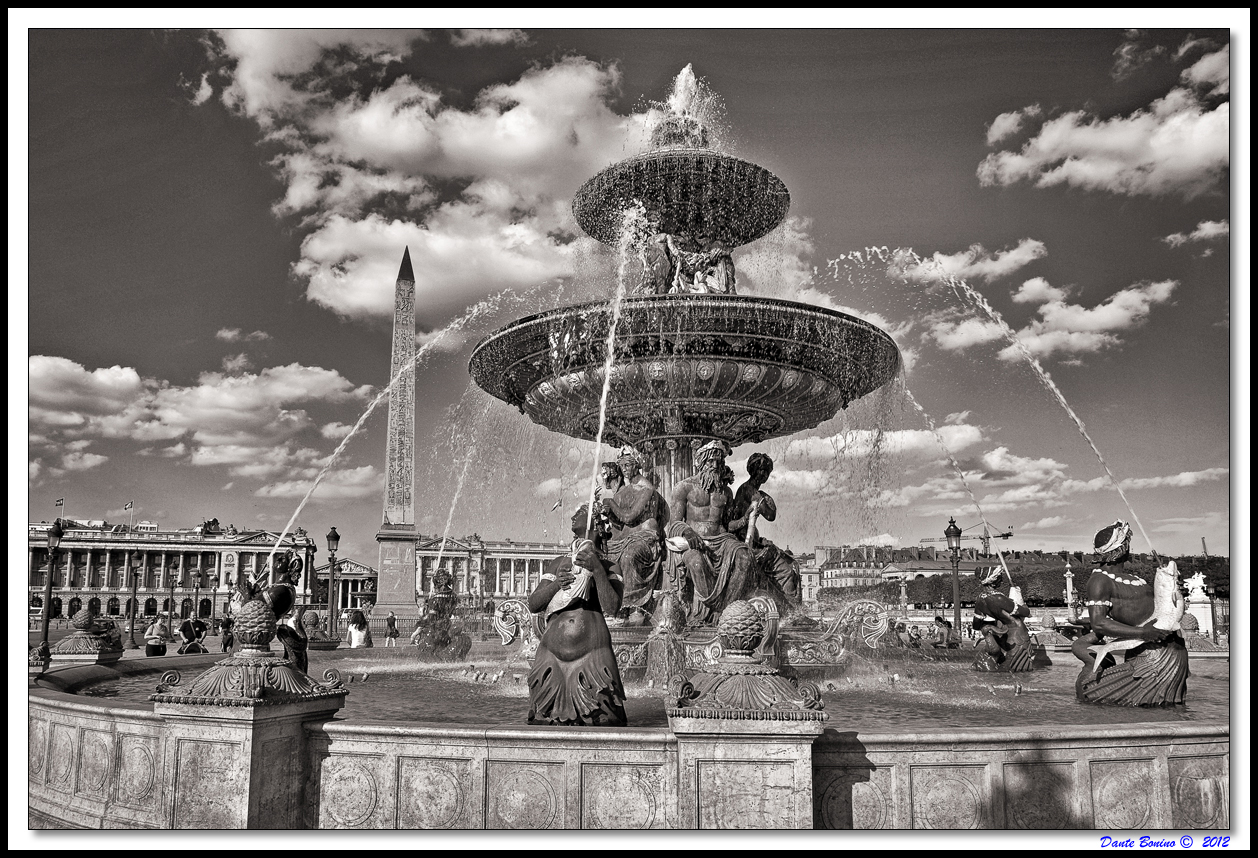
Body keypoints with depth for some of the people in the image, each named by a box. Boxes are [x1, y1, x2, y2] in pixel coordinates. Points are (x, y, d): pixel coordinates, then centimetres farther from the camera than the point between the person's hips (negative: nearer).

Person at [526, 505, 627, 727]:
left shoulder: (610, 567, 8)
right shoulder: (557, 565, 19)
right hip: (553, 653, 3)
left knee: (602, 721, -8)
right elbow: (533, 605, 11)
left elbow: (612, 607, -9)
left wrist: (597, 570, -15)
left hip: (591, 652, -3)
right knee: (543, 721, 2)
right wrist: (556, 584, -6)